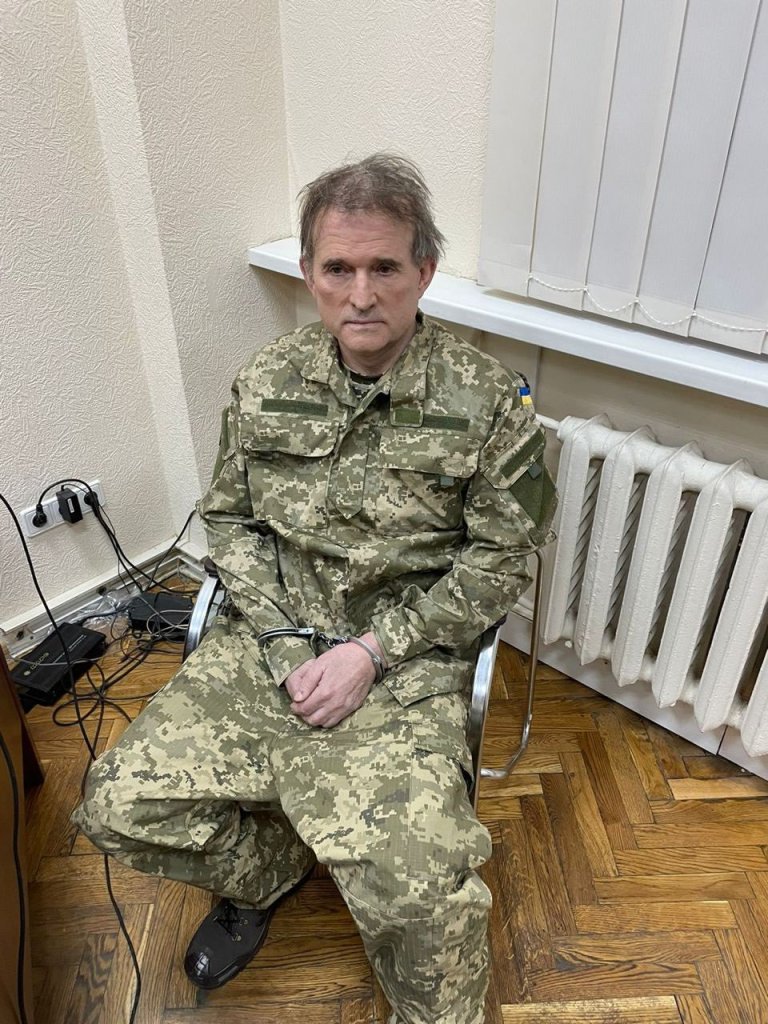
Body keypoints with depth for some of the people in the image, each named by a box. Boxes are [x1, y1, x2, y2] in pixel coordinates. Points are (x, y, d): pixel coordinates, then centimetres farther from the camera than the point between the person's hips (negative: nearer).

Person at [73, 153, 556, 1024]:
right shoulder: (266, 383, 3)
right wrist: (285, 634, -5)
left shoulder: (489, 403, -7)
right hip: (267, 640, 4)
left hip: (403, 664, -3)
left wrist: (373, 650, -13)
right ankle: (268, 869, 25)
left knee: (420, 894, -22)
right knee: (122, 805, -7)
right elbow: (228, 519, 10)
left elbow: (501, 557, -4)